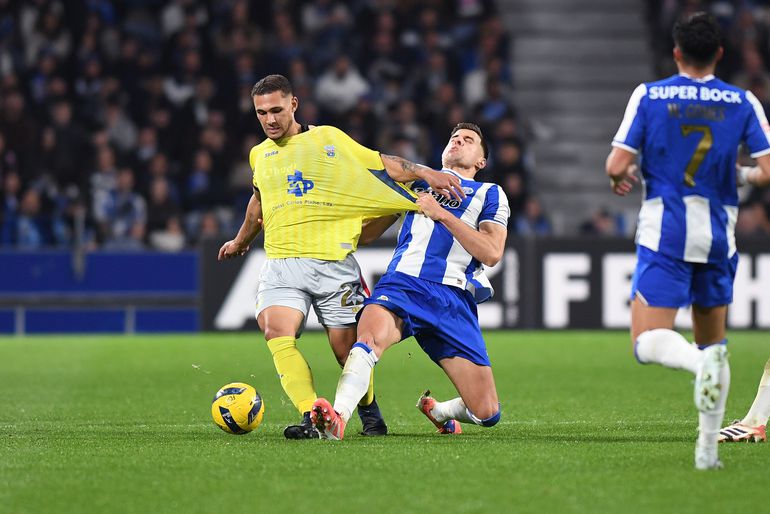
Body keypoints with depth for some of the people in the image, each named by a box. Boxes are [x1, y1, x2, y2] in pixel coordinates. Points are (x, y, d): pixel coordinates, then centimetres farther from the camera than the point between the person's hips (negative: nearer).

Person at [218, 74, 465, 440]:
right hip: (281, 264, 2)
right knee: (276, 332, -25)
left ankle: (370, 414, 25)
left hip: (335, 262, -2)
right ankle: (311, 418, -31)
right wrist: (241, 240, 51)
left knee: (347, 348, -2)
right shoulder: (259, 155, 19)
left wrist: (426, 174, -3)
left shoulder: (328, 138, 8)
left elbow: (382, 163, 10)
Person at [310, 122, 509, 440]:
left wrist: (442, 214, -6)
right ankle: (337, 417, -53)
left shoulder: (490, 194, 19)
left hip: (454, 298, 0)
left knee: (487, 413, -6)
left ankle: (438, 411, 26)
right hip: (403, 282, 0)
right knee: (371, 336, -38)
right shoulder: (419, 178, 26)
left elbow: (492, 253, 1)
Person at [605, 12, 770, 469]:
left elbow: (616, 166, -7)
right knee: (712, 341, 17)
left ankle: (701, 361, -40)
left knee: (648, 343, -7)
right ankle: (708, 447, 11)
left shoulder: (648, 97, -2)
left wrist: (622, 177, 17)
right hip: (718, 239, 3)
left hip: (664, 236, -3)